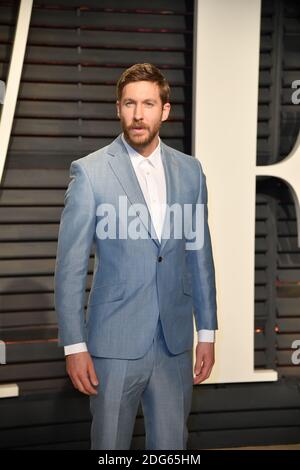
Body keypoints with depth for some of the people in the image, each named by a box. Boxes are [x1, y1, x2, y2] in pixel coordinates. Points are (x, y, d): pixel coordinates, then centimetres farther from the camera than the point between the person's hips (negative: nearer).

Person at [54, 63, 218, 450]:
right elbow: (70, 265, -7)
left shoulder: (189, 170, 5)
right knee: (109, 445, 9)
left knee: (172, 445, 12)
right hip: (115, 342, -3)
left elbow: (199, 255, 10)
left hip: (175, 341, 3)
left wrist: (207, 331, 9)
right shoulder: (90, 172, -7)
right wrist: (74, 345, -9)